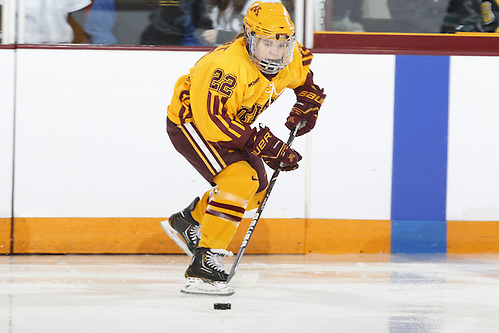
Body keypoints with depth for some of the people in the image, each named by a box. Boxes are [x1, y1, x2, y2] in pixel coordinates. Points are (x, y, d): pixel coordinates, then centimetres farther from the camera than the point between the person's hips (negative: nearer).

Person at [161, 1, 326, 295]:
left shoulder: (293, 60, -10)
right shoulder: (229, 65, -36)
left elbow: (309, 82, 15)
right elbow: (211, 121, -38)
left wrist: (305, 110, 1)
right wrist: (263, 144, -38)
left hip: (229, 124, 9)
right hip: (189, 121, -9)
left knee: (257, 188, 13)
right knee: (239, 180, -26)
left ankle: (188, 222, 30)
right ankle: (204, 265, -28)